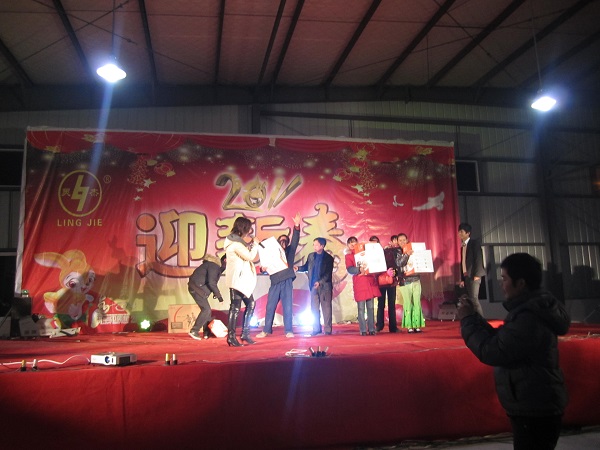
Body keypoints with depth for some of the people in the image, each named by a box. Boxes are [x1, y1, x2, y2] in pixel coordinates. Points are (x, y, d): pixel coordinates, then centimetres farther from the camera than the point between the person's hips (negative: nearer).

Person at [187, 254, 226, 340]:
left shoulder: (217, 266, 14)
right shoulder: (214, 266, -17)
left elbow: (212, 282, 18)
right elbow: (211, 282, -24)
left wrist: (215, 293, 6)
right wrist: (219, 295, -17)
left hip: (198, 288, 10)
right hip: (196, 287, -10)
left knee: (207, 310, 11)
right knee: (206, 310, -13)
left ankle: (207, 333, 16)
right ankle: (194, 331, -9)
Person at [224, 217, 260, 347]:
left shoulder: (238, 241, 15)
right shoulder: (235, 243, -17)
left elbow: (247, 256, 14)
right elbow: (250, 256, -17)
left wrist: (251, 243, 8)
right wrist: (255, 244, -4)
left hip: (242, 279, 10)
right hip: (236, 280, -10)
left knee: (251, 304, 11)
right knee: (235, 307, -6)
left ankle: (245, 334, 17)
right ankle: (231, 337, 0)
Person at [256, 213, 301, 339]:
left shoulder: (289, 251, 13)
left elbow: (295, 240, -1)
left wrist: (297, 226, -16)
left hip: (287, 282, -1)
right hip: (275, 282, 1)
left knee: (287, 307, -2)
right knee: (270, 307, 2)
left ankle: (288, 331, 4)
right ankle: (266, 330, 9)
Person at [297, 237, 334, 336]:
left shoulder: (328, 258, -4)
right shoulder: (311, 256, 10)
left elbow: (328, 273, -8)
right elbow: (306, 267, 14)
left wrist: (320, 282, -20)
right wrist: (298, 268, -7)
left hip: (325, 286, -4)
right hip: (313, 286, 5)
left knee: (326, 308, 0)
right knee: (314, 308, 7)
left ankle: (327, 329, 5)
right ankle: (316, 329, 16)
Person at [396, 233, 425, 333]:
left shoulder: (414, 250, 10)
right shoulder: (398, 253, 6)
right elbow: (398, 263, -10)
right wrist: (407, 255, -20)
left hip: (415, 279, 2)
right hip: (405, 281, -2)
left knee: (417, 303, -2)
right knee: (408, 304, -4)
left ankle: (417, 325, 3)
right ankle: (409, 326, 0)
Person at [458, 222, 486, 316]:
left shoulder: (474, 243, -2)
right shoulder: (463, 246, 19)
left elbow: (479, 258, -11)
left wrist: (477, 274, -18)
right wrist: (462, 279, 12)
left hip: (473, 276, -7)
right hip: (466, 277, 7)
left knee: (474, 299, -15)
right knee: (470, 300, 5)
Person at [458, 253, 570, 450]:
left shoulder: (528, 317, -25)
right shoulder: (532, 308, 9)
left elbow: (494, 352, -26)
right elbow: (500, 340, 14)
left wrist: (467, 321, -16)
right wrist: (475, 317, 2)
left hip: (534, 410, -10)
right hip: (535, 406, 10)